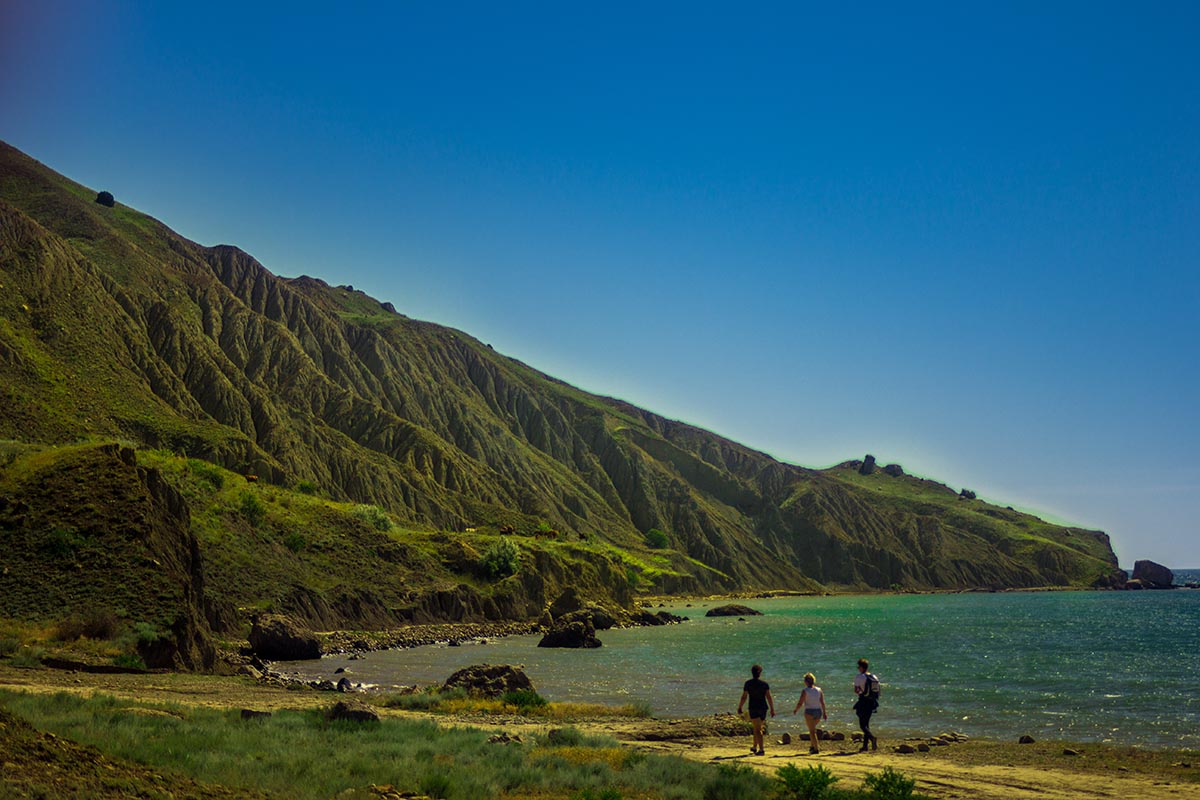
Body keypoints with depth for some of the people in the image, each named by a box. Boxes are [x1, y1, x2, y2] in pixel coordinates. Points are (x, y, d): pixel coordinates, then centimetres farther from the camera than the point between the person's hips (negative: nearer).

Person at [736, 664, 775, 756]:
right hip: (763, 708, 3)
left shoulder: (748, 683, -6)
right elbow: (769, 697, -4)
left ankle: (761, 750, -14)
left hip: (753, 708, -3)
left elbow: (744, 697, -5)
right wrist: (772, 709, -1)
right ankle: (754, 747, 31)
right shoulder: (764, 683, -1)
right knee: (757, 728, 19)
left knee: (757, 729, -4)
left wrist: (739, 707, 6)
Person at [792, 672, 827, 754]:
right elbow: (822, 702, -1)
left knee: (812, 730, 4)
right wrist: (824, 713, 6)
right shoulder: (819, 690, 1)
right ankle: (812, 745, 25)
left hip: (809, 712, -5)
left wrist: (795, 710, 5)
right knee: (813, 728, 25)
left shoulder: (805, 691, -12)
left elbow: (800, 703, -12)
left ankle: (816, 748, 0)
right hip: (818, 711, 5)